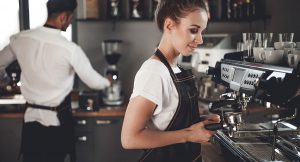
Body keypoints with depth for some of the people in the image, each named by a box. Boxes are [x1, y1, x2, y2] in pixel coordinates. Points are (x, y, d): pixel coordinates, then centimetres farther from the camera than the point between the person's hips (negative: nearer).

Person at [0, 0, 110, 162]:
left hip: (31, 117, 4)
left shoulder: (21, 39, -6)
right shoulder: (70, 49, -18)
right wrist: (108, 82, 16)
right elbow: (94, 82, -7)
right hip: (57, 120, -4)